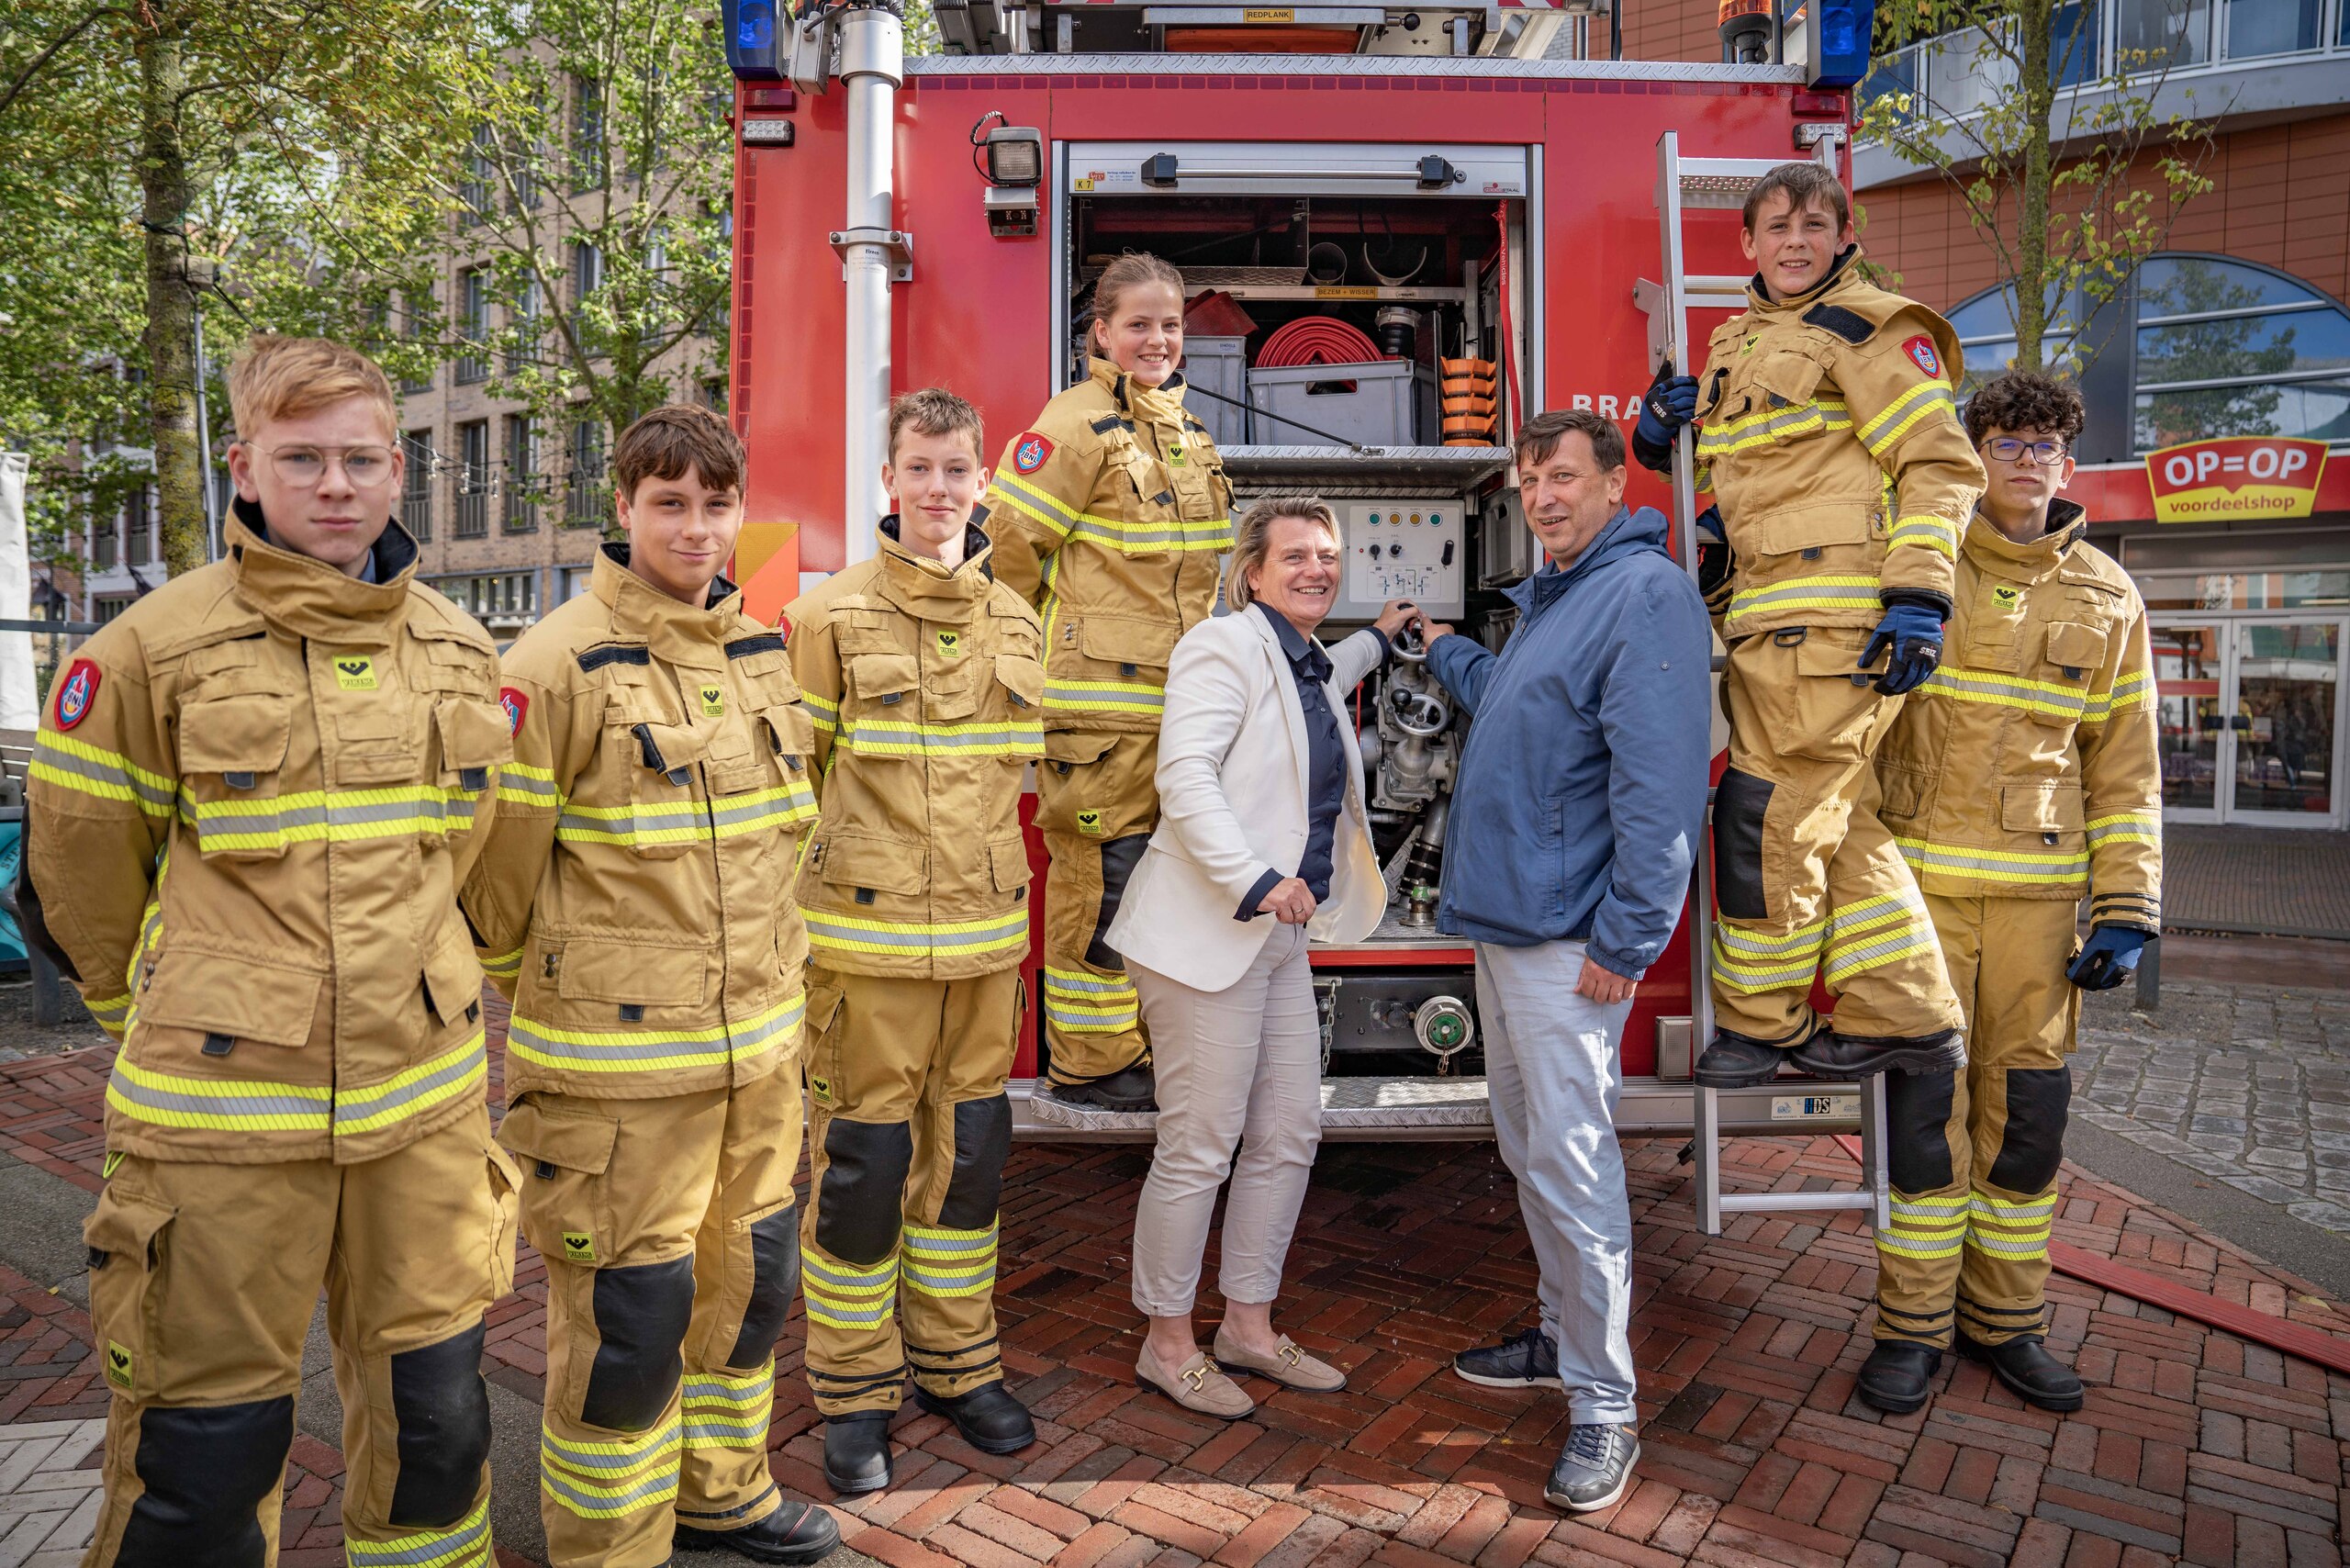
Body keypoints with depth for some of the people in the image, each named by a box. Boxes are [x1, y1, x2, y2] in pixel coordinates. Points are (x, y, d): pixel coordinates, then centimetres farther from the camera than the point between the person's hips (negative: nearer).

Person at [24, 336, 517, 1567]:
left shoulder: (459, 653, 4)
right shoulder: (154, 648, -8)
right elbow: (76, 869, 4)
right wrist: (157, 1019, 15)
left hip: (423, 1099, 4)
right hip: (223, 1113, -3)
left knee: (434, 1413, 16)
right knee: (209, 1444, 11)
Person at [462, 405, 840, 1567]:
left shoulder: (762, 652, 7)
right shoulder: (558, 664, -14)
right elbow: (499, 861, -8)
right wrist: (531, 991, 3)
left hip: (759, 1041, 7)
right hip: (617, 1058, -7)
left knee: (748, 1276, 20)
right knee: (626, 1311, 5)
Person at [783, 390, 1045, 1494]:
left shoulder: (1014, 623, 9)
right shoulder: (831, 618, -5)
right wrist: (791, 932, -5)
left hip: (983, 940, 5)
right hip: (869, 940, -4)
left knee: (967, 1155, 14)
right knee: (860, 1165, 5)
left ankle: (957, 1362, 31)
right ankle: (855, 1391, 22)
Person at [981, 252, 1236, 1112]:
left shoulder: (1187, 429, 16)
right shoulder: (1078, 424, -10)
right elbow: (1014, 538, -11)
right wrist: (1057, 638, -1)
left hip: (1178, 690, 8)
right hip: (1102, 696, -8)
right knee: (1098, 876, -2)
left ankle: (1147, 1041, 30)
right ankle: (1089, 1061, 12)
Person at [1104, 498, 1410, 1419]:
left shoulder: (1310, 663, 17)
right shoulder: (1225, 645, -11)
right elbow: (1184, 776, -22)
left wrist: (1376, 639, 50)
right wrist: (1254, 881, -28)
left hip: (1280, 938, 10)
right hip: (1205, 937, -10)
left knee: (1290, 1134, 13)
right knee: (1199, 1145, -2)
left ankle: (1248, 1326, 29)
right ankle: (1167, 1343, 17)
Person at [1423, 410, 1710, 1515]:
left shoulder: (1645, 593, -14)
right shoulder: (1550, 598, 17)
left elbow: (1661, 781, -21)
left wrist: (1624, 941, -22)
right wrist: (1442, 651, 48)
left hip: (1567, 939, -10)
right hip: (1502, 924, 10)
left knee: (1570, 1166, -5)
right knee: (1528, 1148, 18)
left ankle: (1604, 1410, 8)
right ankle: (1566, 1337, 35)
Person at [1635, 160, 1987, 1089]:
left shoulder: (1868, 329, -3)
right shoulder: (1737, 344, 21)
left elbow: (1941, 468, -9)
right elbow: (1713, 468, 33)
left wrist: (1920, 595, -19)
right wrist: (1662, 431, 11)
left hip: (1839, 619, -9)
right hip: (1771, 620, 9)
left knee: (1768, 816, -6)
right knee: (1839, 821, 13)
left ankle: (1760, 1023, 8)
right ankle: (1901, 1020, 24)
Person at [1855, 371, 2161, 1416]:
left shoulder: (2106, 598, 8)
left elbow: (2125, 770, 8)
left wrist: (2127, 909, 1)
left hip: (2039, 893, 2)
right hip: (1920, 880, -2)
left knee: (2026, 1109, 8)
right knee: (1925, 1105, 0)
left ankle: (2006, 1320, 24)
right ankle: (1914, 1323, 14)